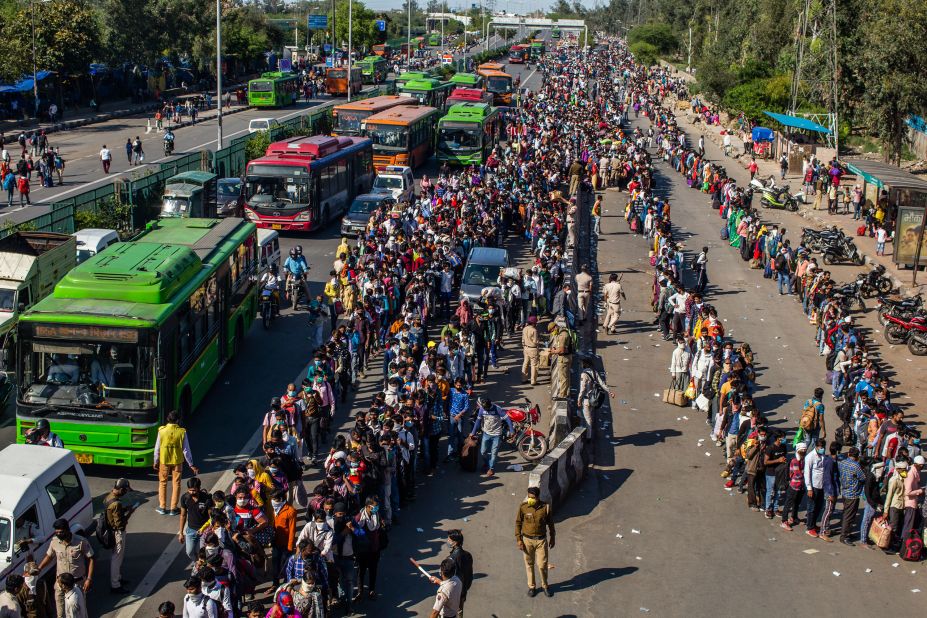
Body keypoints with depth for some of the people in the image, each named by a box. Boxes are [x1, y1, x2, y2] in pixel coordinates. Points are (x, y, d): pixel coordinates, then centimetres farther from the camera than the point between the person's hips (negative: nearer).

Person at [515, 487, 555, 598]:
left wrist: (552, 537, 9)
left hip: (541, 540, 0)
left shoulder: (545, 507, -12)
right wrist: (519, 539, -5)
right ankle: (531, 587, 29)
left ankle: (545, 585, 27)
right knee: (529, 564, 12)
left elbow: (550, 523, 3)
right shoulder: (523, 507, -13)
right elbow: (518, 523, -3)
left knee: (542, 564, 4)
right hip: (527, 540, 0)